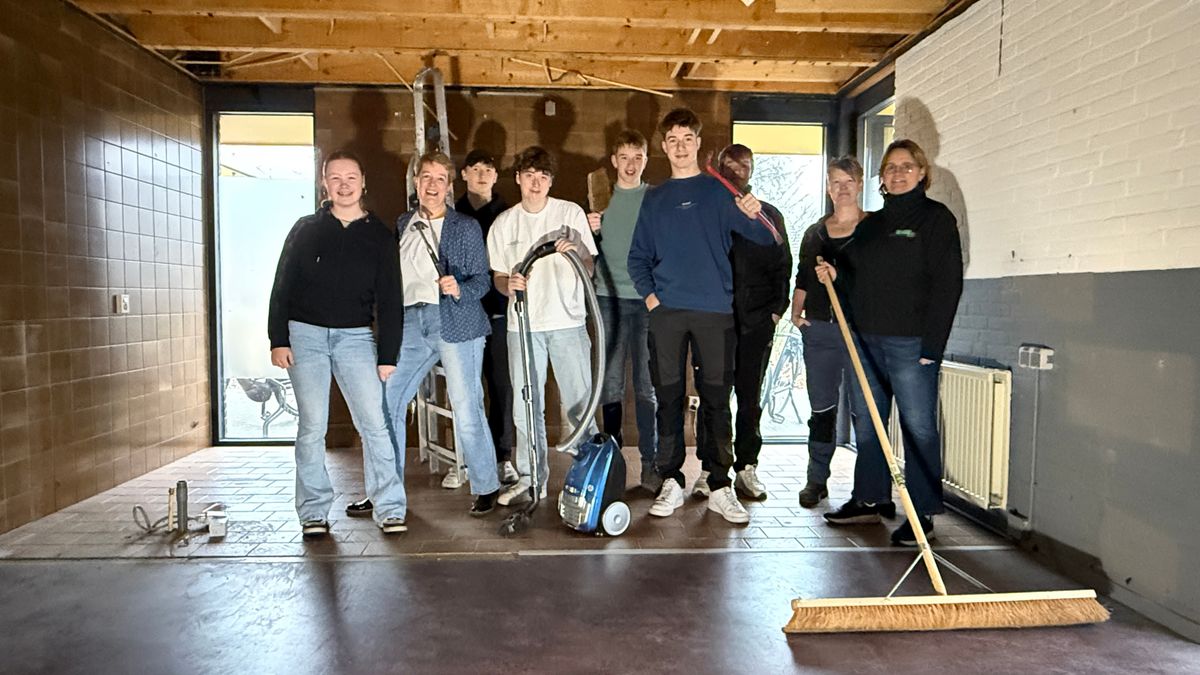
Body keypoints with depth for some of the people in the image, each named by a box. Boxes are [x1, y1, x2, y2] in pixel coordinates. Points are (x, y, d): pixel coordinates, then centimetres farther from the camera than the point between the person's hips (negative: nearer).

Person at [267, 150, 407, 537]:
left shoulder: (378, 235, 6)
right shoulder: (306, 229, 7)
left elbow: (389, 299, 5)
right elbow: (282, 287, 7)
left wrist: (388, 356, 0)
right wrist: (278, 339, -3)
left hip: (356, 336, 0)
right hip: (305, 334, 0)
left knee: (374, 423, -7)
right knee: (312, 427, 1)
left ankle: (389, 508, 1)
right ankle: (314, 512, 12)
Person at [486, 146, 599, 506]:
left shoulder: (571, 213, 3)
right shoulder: (503, 224, 8)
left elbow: (589, 269, 3)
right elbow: (497, 276, 11)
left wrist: (575, 254, -19)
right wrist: (508, 284, -12)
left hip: (567, 321, -2)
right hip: (522, 324, 2)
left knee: (579, 404, 0)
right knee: (526, 406, 7)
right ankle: (531, 478, 20)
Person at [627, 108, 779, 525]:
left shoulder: (720, 192, 7)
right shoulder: (654, 199, 15)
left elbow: (764, 240, -2)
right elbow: (638, 257, 15)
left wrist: (753, 217, -23)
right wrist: (649, 295, -1)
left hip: (715, 310, -2)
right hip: (666, 312, 2)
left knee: (717, 399, 1)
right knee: (668, 397, 4)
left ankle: (720, 487, 9)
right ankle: (671, 482, 14)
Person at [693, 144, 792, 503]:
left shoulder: (768, 215, 13)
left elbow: (783, 265, 10)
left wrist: (776, 309, 0)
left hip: (756, 321, 1)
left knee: (750, 398, 7)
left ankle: (746, 469, 15)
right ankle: (709, 470, 9)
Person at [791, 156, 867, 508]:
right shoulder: (814, 232, 17)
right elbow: (802, 279, 19)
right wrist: (796, 312, 5)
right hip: (819, 329, 4)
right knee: (821, 408, 8)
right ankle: (816, 479, 17)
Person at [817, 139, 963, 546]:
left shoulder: (936, 218, -1)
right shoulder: (871, 224, 18)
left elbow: (947, 284, -9)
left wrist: (931, 345, -15)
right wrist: (834, 274, 2)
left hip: (911, 343, -7)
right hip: (866, 340, 7)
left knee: (919, 427, -2)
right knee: (866, 423, 12)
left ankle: (922, 513, 8)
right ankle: (870, 500, 26)